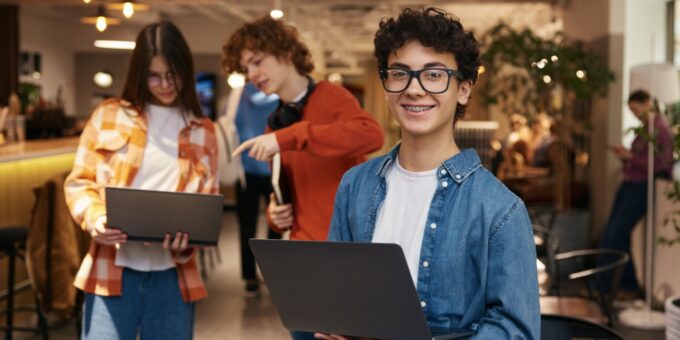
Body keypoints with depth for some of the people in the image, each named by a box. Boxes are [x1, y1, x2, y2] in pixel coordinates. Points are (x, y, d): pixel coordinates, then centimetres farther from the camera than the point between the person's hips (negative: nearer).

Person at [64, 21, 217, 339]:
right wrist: (95, 218, -14)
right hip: (113, 269, -1)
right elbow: (79, 181, 7)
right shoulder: (109, 116, 7)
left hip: (172, 275, 2)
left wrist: (188, 237, -12)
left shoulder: (202, 132, 11)